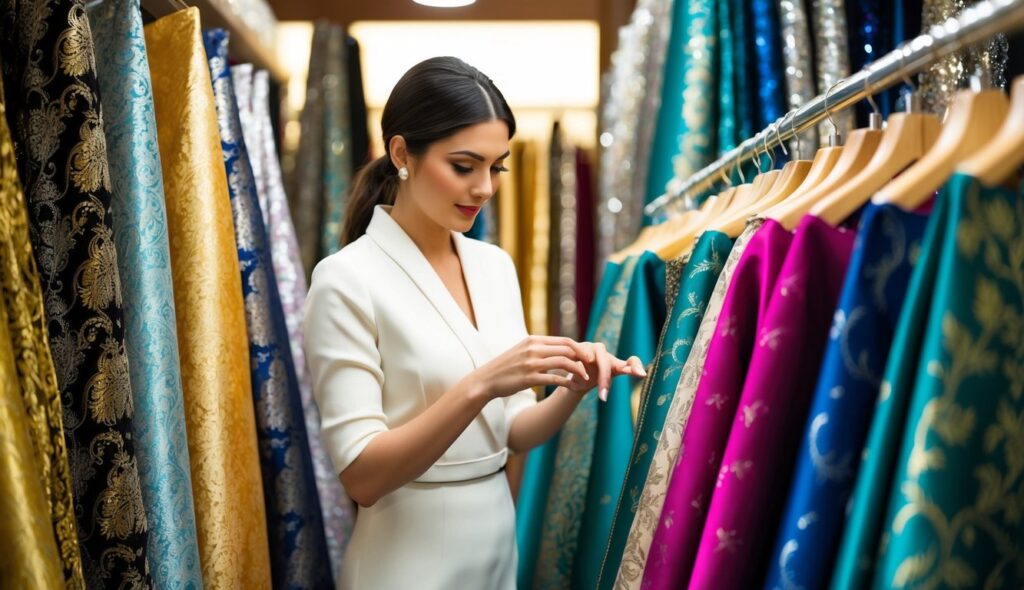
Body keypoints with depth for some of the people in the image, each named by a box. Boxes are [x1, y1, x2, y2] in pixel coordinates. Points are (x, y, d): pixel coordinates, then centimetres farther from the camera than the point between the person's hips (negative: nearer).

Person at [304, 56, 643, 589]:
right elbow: (361, 475, -19)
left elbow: (512, 432, 5)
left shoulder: (496, 266, 3)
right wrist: (477, 387, -29)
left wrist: (573, 388, -14)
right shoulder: (348, 279, -15)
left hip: (499, 545, 6)